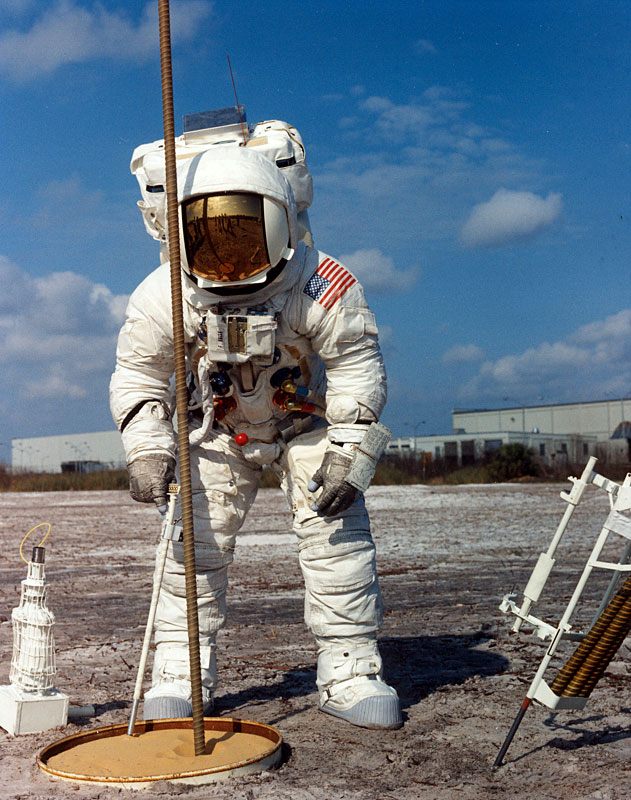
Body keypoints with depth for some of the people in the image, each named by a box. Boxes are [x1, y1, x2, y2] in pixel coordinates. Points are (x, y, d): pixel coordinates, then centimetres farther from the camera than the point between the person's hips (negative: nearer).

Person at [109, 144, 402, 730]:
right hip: (221, 430, 2)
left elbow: (356, 365, -19)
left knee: (337, 536, -11)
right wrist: (147, 450, -23)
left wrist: (349, 453, -23)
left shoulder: (321, 286, -30)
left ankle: (349, 673, 0)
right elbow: (138, 375, -10)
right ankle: (180, 675, 7)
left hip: (309, 422, -1)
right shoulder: (163, 296, -23)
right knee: (196, 539, -6)